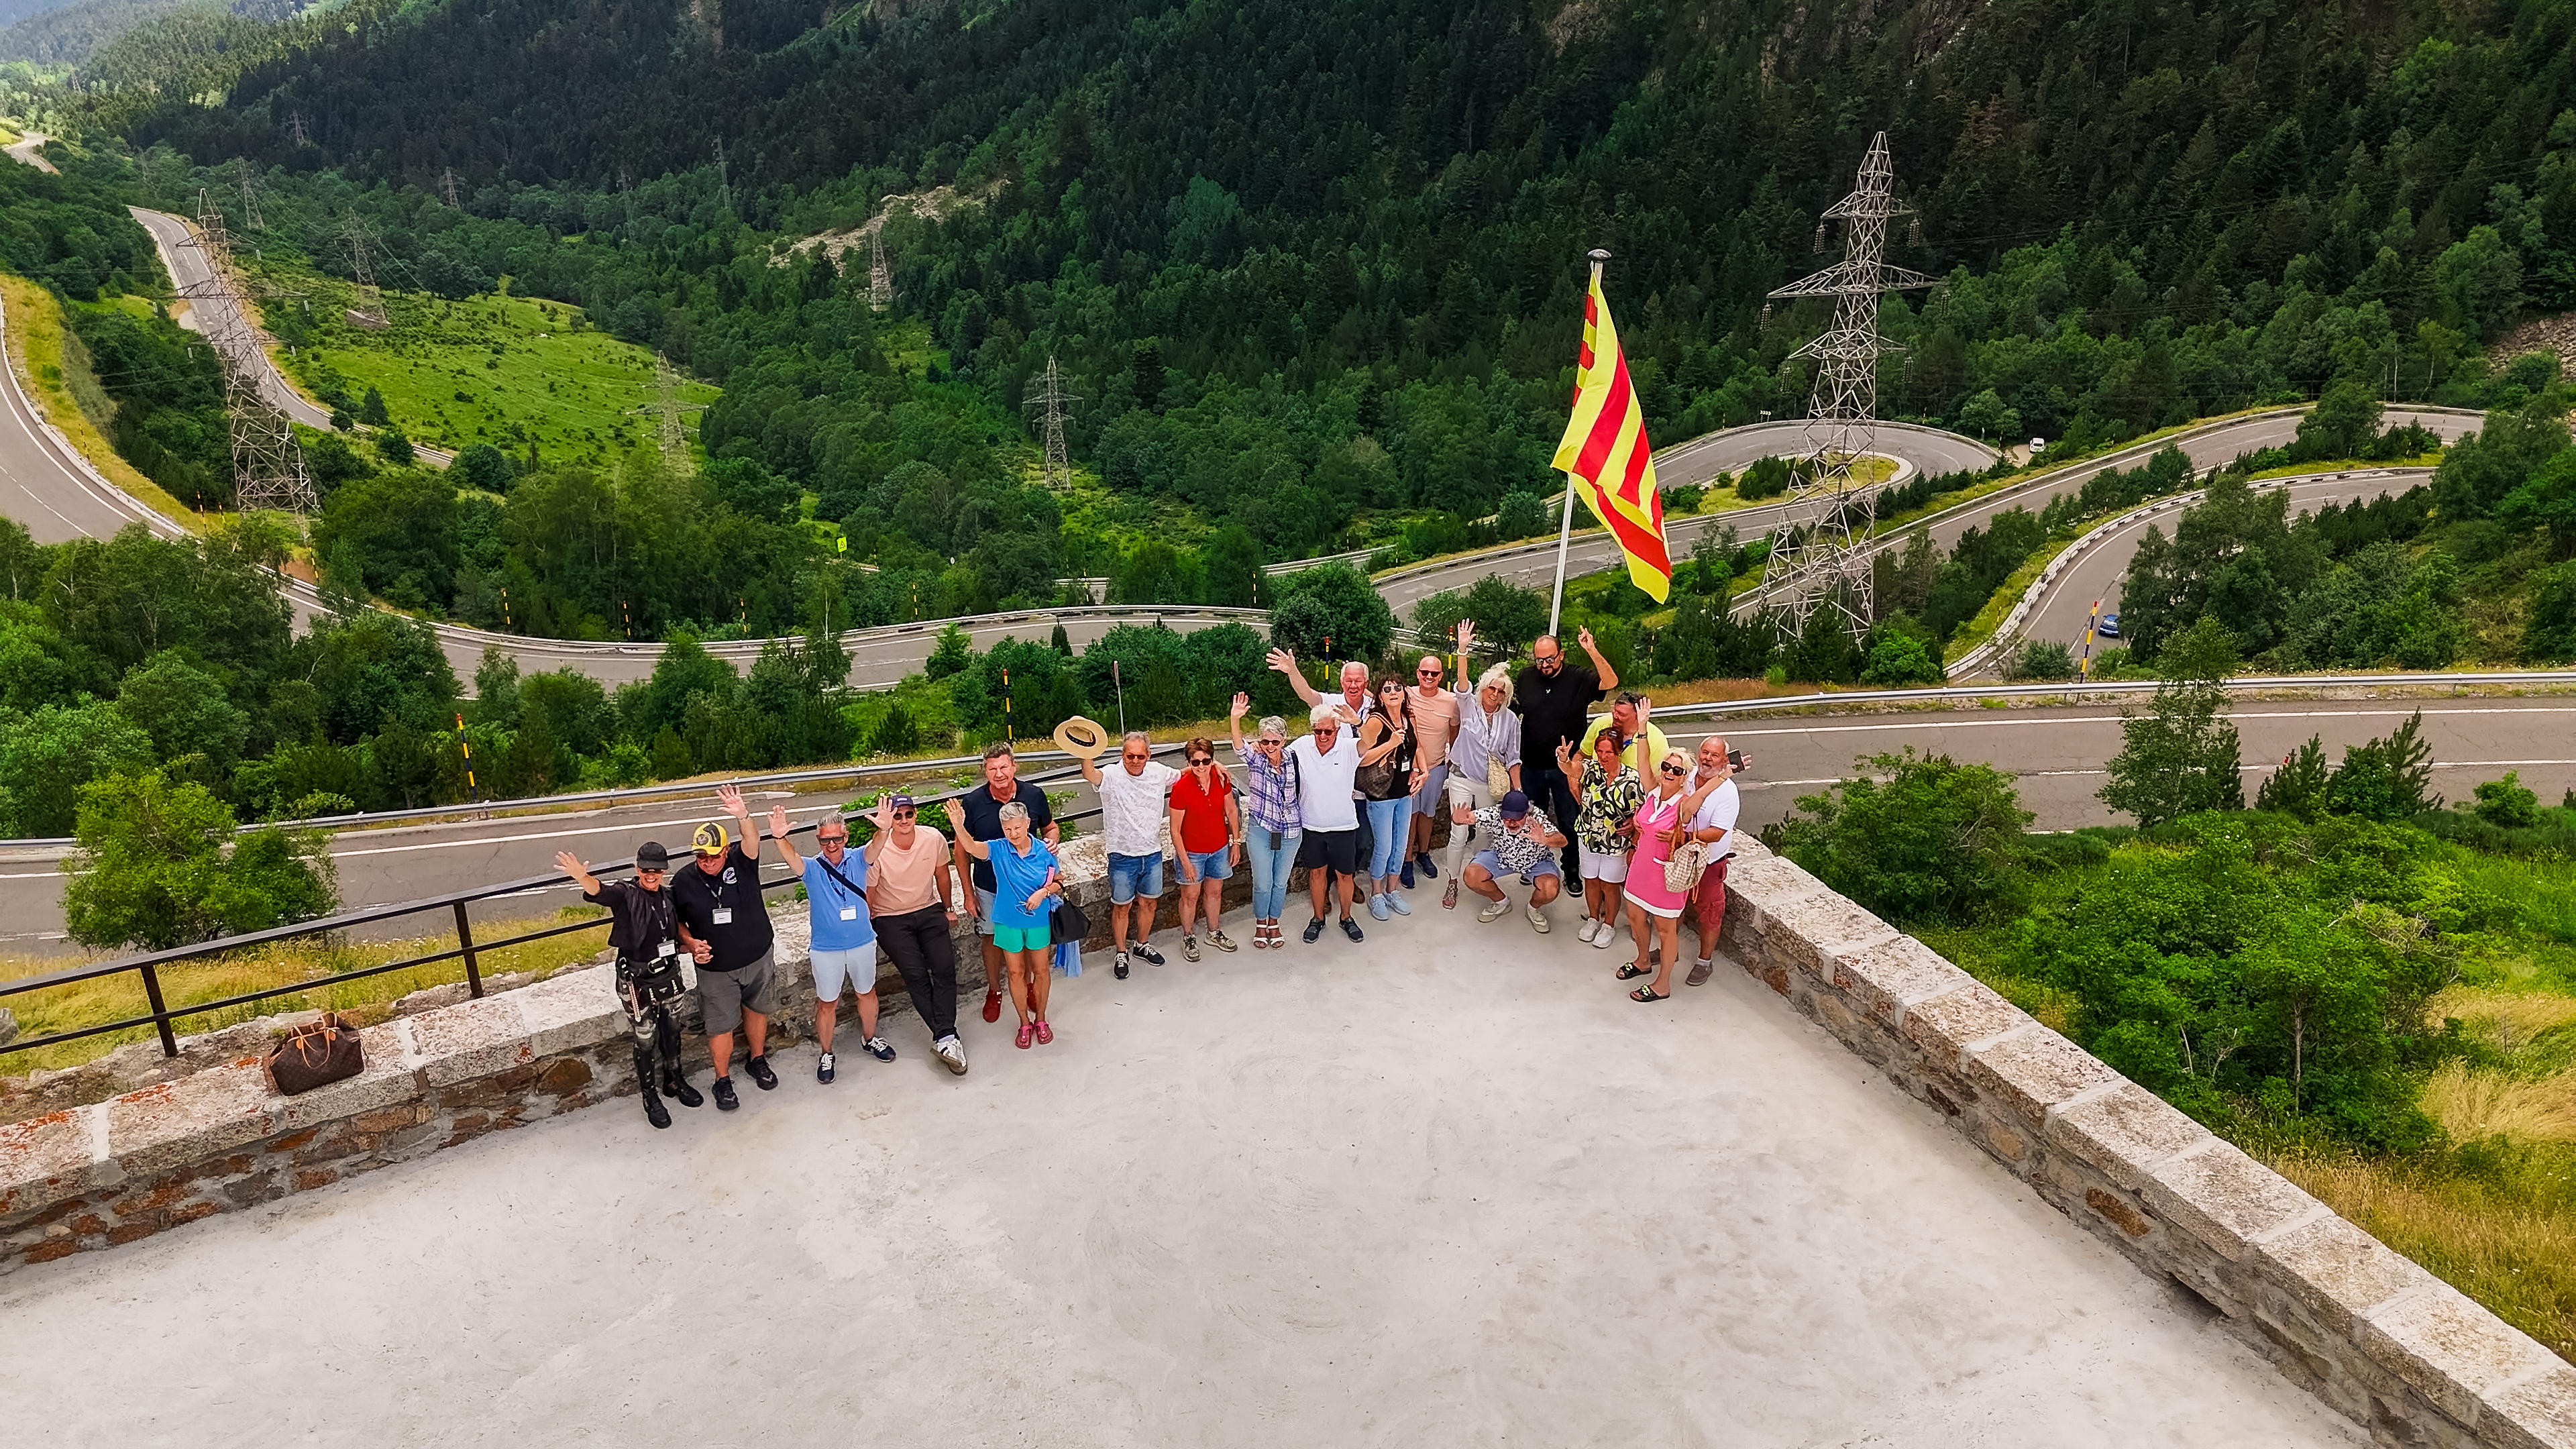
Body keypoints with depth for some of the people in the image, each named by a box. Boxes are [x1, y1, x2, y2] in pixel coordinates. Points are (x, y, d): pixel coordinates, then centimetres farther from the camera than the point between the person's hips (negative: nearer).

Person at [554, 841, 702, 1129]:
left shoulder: (669, 897, 1)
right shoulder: (626, 894, -15)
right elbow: (598, 891, -38)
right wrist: (581, 876, -60)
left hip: (669, 975, 5)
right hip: (637, 981, -5)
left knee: (672, 1031, 21)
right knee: (646, 1040, 6)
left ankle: (674, 1081, 43)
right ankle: (650, 1097, 25)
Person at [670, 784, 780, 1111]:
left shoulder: (742, 863, -13)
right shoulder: (684, 882, -9)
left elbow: (752, 841, -35)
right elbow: (676, 921, 5)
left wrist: (742, 816, -53)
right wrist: (691, 943, -14)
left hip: (757, 958, 1)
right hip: (716, 969, -1)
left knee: (756, 1010, 19)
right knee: (721, 1025, 7)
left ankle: (758, 1061, 42)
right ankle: (723, 1081, 26)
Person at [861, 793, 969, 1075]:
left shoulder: (934, 839, -10)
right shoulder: (876, 850, -18)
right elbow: (869, 893, -6)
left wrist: (948, 908, 19)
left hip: (929, 911, 3)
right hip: (892, 919, -2)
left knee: (945, 968, -15)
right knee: (916, 975, -15)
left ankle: (944, 1038, -16)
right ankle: (947, 1037, -10)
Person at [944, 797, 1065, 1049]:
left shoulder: (1043, 851, -12)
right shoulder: (998, 849, -15)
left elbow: (1058, 882, 1)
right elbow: (971, 847, -36)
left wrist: (1044, 891, -20)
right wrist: (958, 826, -56)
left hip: (1038, 920, 0)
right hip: (1008, 921, 0)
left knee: (1040, 970, 14)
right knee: (1016, 972, 13)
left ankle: (1040, 1019, 36)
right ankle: (1024, 1023, 31)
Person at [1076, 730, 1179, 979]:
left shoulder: (1159, 772, -3)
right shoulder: (1111, 777, -17)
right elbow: (1090, 774, -40)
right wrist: (1086, 754, -62)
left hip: (1153, 853, 4)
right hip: (1123, 856, -4)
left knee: (1149, 902, 19)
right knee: (1122, 907, 11)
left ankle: (1143, 946, 41)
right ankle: (1121, 954, 30)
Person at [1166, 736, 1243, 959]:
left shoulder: (1221, 779, -13)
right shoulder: (1181, 788, -24)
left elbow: (1232, 811, 4)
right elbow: (1175, 830, -16)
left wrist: (1236, 842, 4)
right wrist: (1185, 861, -15)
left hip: (1219, 848, 4)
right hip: (1192, 851, -4)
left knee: (1214, 891, 20)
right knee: (1191, 896, 11)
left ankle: (1214, 933, 41)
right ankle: (1188, 937, 33)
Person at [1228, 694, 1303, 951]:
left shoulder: (1291, 759, -6)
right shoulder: (1255, 759, -13)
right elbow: (1238, 746, -33)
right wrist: (1234, 719, -49)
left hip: (1290, 831, 2)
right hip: (1260, 830, -2)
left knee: (1280, 882, 14)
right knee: (1262, 883, 4)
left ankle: (1274, 923, 36)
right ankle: (1260, 923, 29)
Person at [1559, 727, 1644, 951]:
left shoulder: (1632, 778, -16)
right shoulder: (1591, 768, -10)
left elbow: (1642, 809, -6)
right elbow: (1569, 769, -29)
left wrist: (1633, 823, -21)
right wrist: (1563, 759, -49)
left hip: (1616, 842, -3)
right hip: (1588, 837, 3)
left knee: (1610, 885, 11)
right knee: (1591, 880, 18)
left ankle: (1609, 925, 32)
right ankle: (1593, 919, 40)